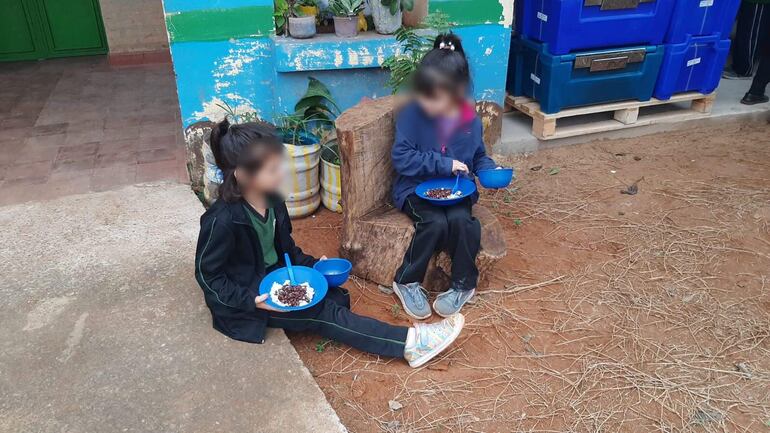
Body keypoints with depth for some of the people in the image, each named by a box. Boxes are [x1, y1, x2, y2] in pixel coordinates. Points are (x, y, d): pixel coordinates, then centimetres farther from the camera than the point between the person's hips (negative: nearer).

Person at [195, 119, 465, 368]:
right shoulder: (222, 221, -28)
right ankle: (409, 342, -19)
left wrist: (311, 265, -2)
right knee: (323, 312, -18)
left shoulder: (271, 201, -4)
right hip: (247, 299, -8)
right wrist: (252, 301, -27)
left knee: (334, 296, -11)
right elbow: (207, 275, -18)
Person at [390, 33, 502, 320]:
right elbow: (401, 157, -15)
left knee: (461, 219, -28)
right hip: (416, 188, -2)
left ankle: (464, 285, -4)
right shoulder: (412, 114, -11)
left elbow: (478, 156, 15)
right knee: (435, 222, -30)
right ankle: (407, 282, -8)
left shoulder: (470, 120, -1)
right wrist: (443, 164, -20)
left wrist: (490, 171, -7)